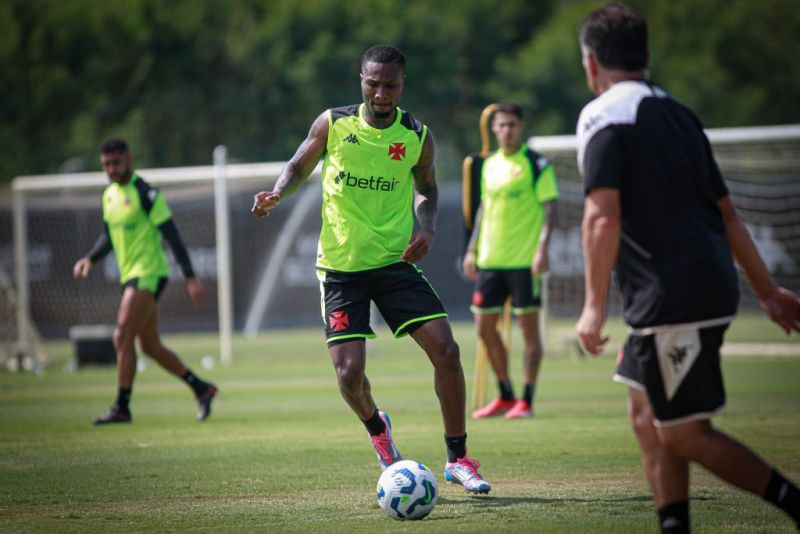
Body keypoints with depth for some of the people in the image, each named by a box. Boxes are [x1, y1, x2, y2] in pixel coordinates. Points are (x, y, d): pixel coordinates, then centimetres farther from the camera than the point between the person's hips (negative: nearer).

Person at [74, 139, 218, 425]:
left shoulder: (145, 193, -13)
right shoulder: (109, 194, 12)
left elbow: (171, 234, -15)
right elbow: (109, 236, 23)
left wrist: (190, 276, -19)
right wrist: (90, 259, 4)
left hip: (148, 273, -9)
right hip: (130, 275, 9)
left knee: (122, 337, -14)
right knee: (151, 346, 11)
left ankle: (122, 407, -9)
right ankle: (201, 388, 21)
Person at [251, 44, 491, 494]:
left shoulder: (418, 136, -2)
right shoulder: (333, 124, -5)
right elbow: (299, 167, 9)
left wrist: (427, 228, -4)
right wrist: (278, 194, -12)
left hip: (395, 261, 1)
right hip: (340, 268, -1)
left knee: (446, 350, -12)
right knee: (350, 375, -10)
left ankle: (458, 458, 4)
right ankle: (377, 428, 27)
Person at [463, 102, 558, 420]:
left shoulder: (536, 164, -5)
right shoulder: (489, 165, 13)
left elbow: (549, 206, -9)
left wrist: (542, 248, -19)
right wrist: (473, 249, 18)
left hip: (524, 260, -7)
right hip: (489, 259, 7)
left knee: (528, 326, -3)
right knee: (485, 327, 7)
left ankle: (527, 401, 3)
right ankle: (505, 396, 20)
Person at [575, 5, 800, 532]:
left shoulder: (602, 116, -6)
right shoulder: (679, 115, 17)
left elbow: (604, 216, -17)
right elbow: (726, 212, 20)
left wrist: (595, 306, -14)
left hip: (672, 300, -8)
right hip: (713, 286, 8)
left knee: (684, 432, -3)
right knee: (647, 415, 15)